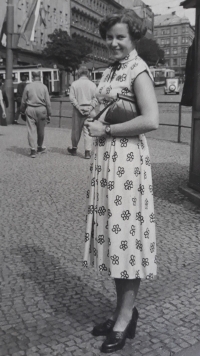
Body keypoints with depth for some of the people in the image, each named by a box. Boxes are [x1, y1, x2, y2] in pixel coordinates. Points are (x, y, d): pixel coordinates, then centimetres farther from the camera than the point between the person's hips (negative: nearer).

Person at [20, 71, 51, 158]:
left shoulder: (28, 86, -1)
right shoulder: (44, 87, -2)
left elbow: (23, 101, 3)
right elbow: (48, 102, -1)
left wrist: (22, 110, 16)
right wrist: (49, 113, 6)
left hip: (30, 109, 0)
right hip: (41, 109, 1)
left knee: (31, 130, 0)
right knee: (41, 130, 15)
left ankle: (33, 149, -8)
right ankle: (40, 147, 30)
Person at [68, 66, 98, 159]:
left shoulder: (74, 84, 0)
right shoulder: (92, 84, 3)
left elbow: (72, 98, -8)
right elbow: (95, 98, -3)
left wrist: (79, 107, -9)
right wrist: (90, 108, -7)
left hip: (78, 110, 0)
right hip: (89, 110, 1)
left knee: (76, 130, 11)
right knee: (88, 131, 2)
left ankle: (74, 149, 26)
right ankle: (87, 152, -1)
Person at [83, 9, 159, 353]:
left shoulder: (138, 70, -9)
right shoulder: (110, 70, 16)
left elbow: (151, 120, -21)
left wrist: (106, 130, -14)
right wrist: (93, 121, 6)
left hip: (127, 159, -9)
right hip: (105, 158, 9)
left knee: (125, 233, -1)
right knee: (112, 233, 12)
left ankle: (125, 316, 14)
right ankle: (122, 309, 26)